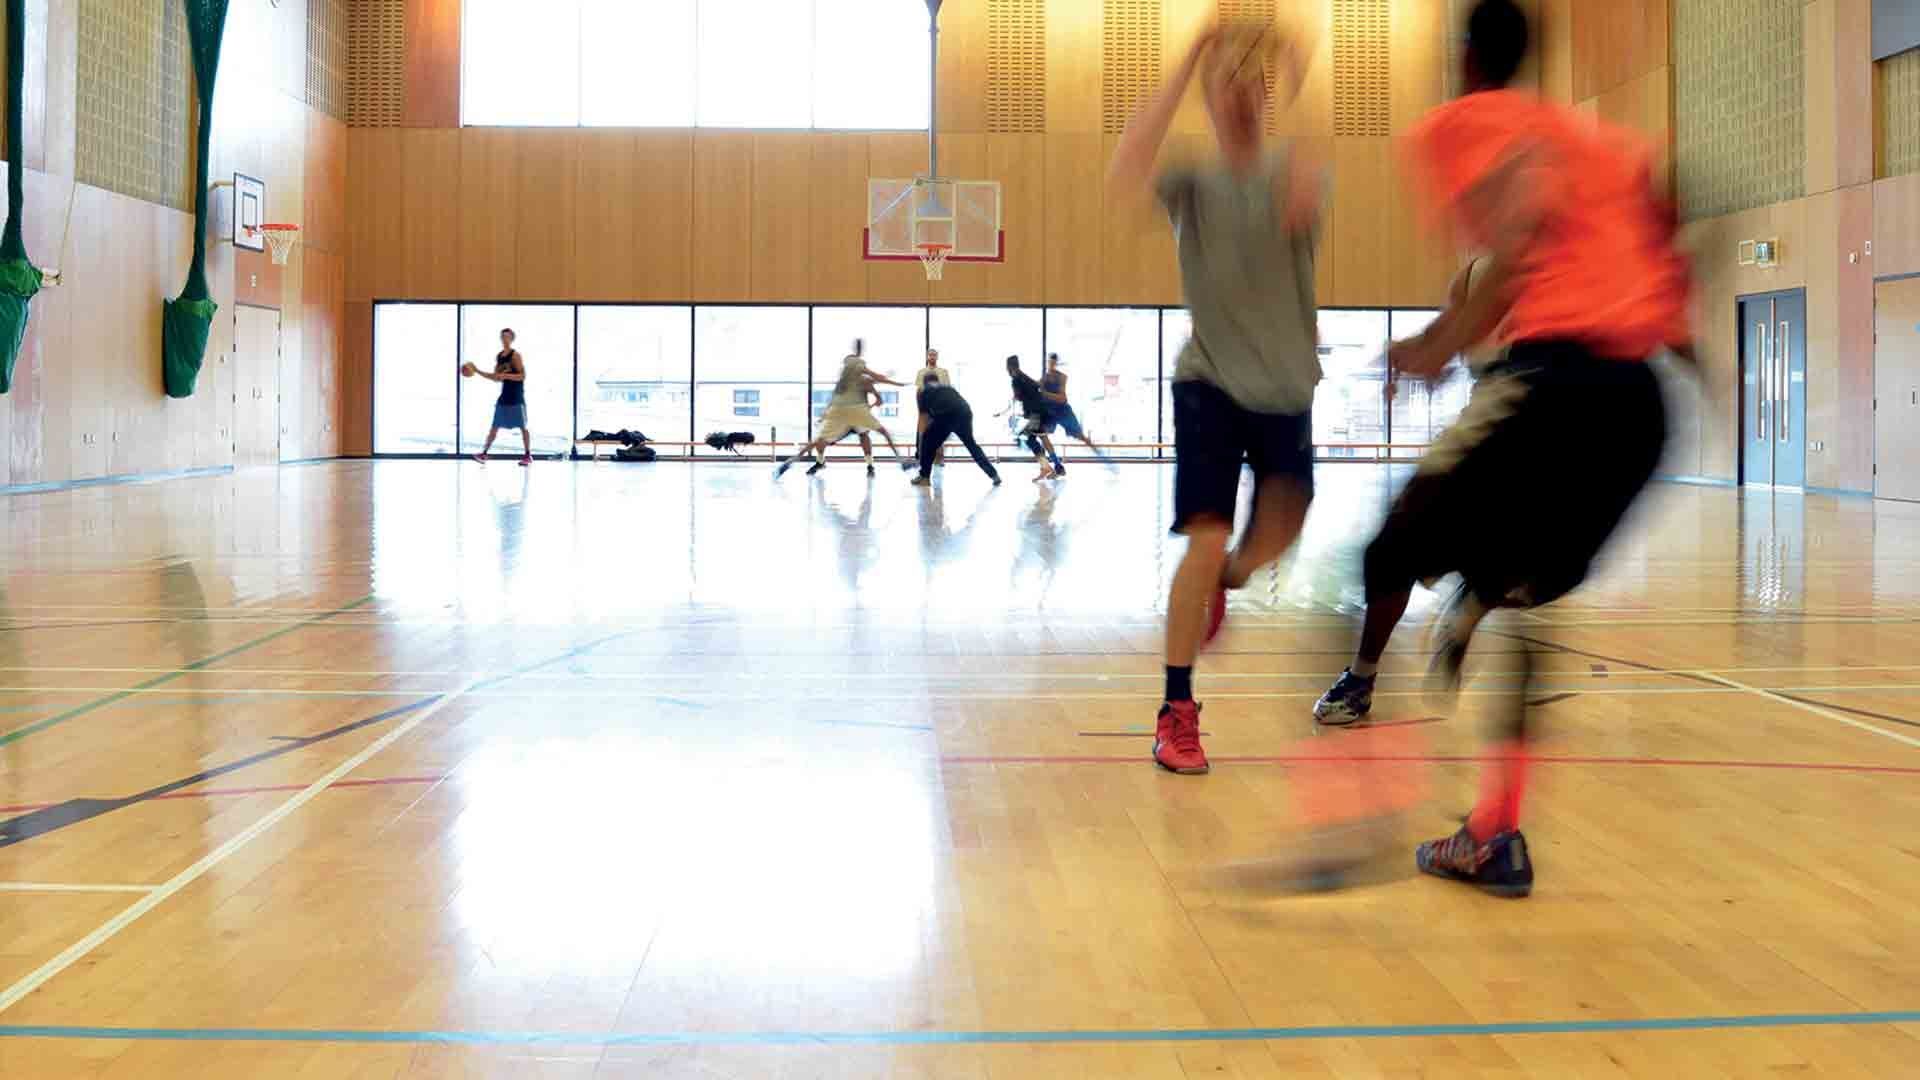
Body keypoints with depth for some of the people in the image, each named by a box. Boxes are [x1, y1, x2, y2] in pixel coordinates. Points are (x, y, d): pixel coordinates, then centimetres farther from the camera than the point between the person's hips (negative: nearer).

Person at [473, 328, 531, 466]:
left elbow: (523, 376, -16)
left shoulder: (515, 355, -9)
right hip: (504, 396, 7)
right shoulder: (499, 356, 12)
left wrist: (506, 375, -25)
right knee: (495, 426, 5)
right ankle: (484, 453, 6)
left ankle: (528, 455, 5)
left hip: (516, 397, -7)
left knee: (522, 426, -1)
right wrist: (478, 372, 13)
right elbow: (496, 378, 18)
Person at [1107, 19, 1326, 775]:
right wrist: (1183, 72, -22)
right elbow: (1123, 182, -27)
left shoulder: (1289, 170, -2)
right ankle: (1176, 713, -5)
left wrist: (1298, 91, -28)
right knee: (1207, 539, -14)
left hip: (1285, 387, 3)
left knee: (1277, 536, 9)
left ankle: (1224, 581, 47)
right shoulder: (1193, 187, -4)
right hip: (1211, 382, -2)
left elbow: (1302, 204, -29)